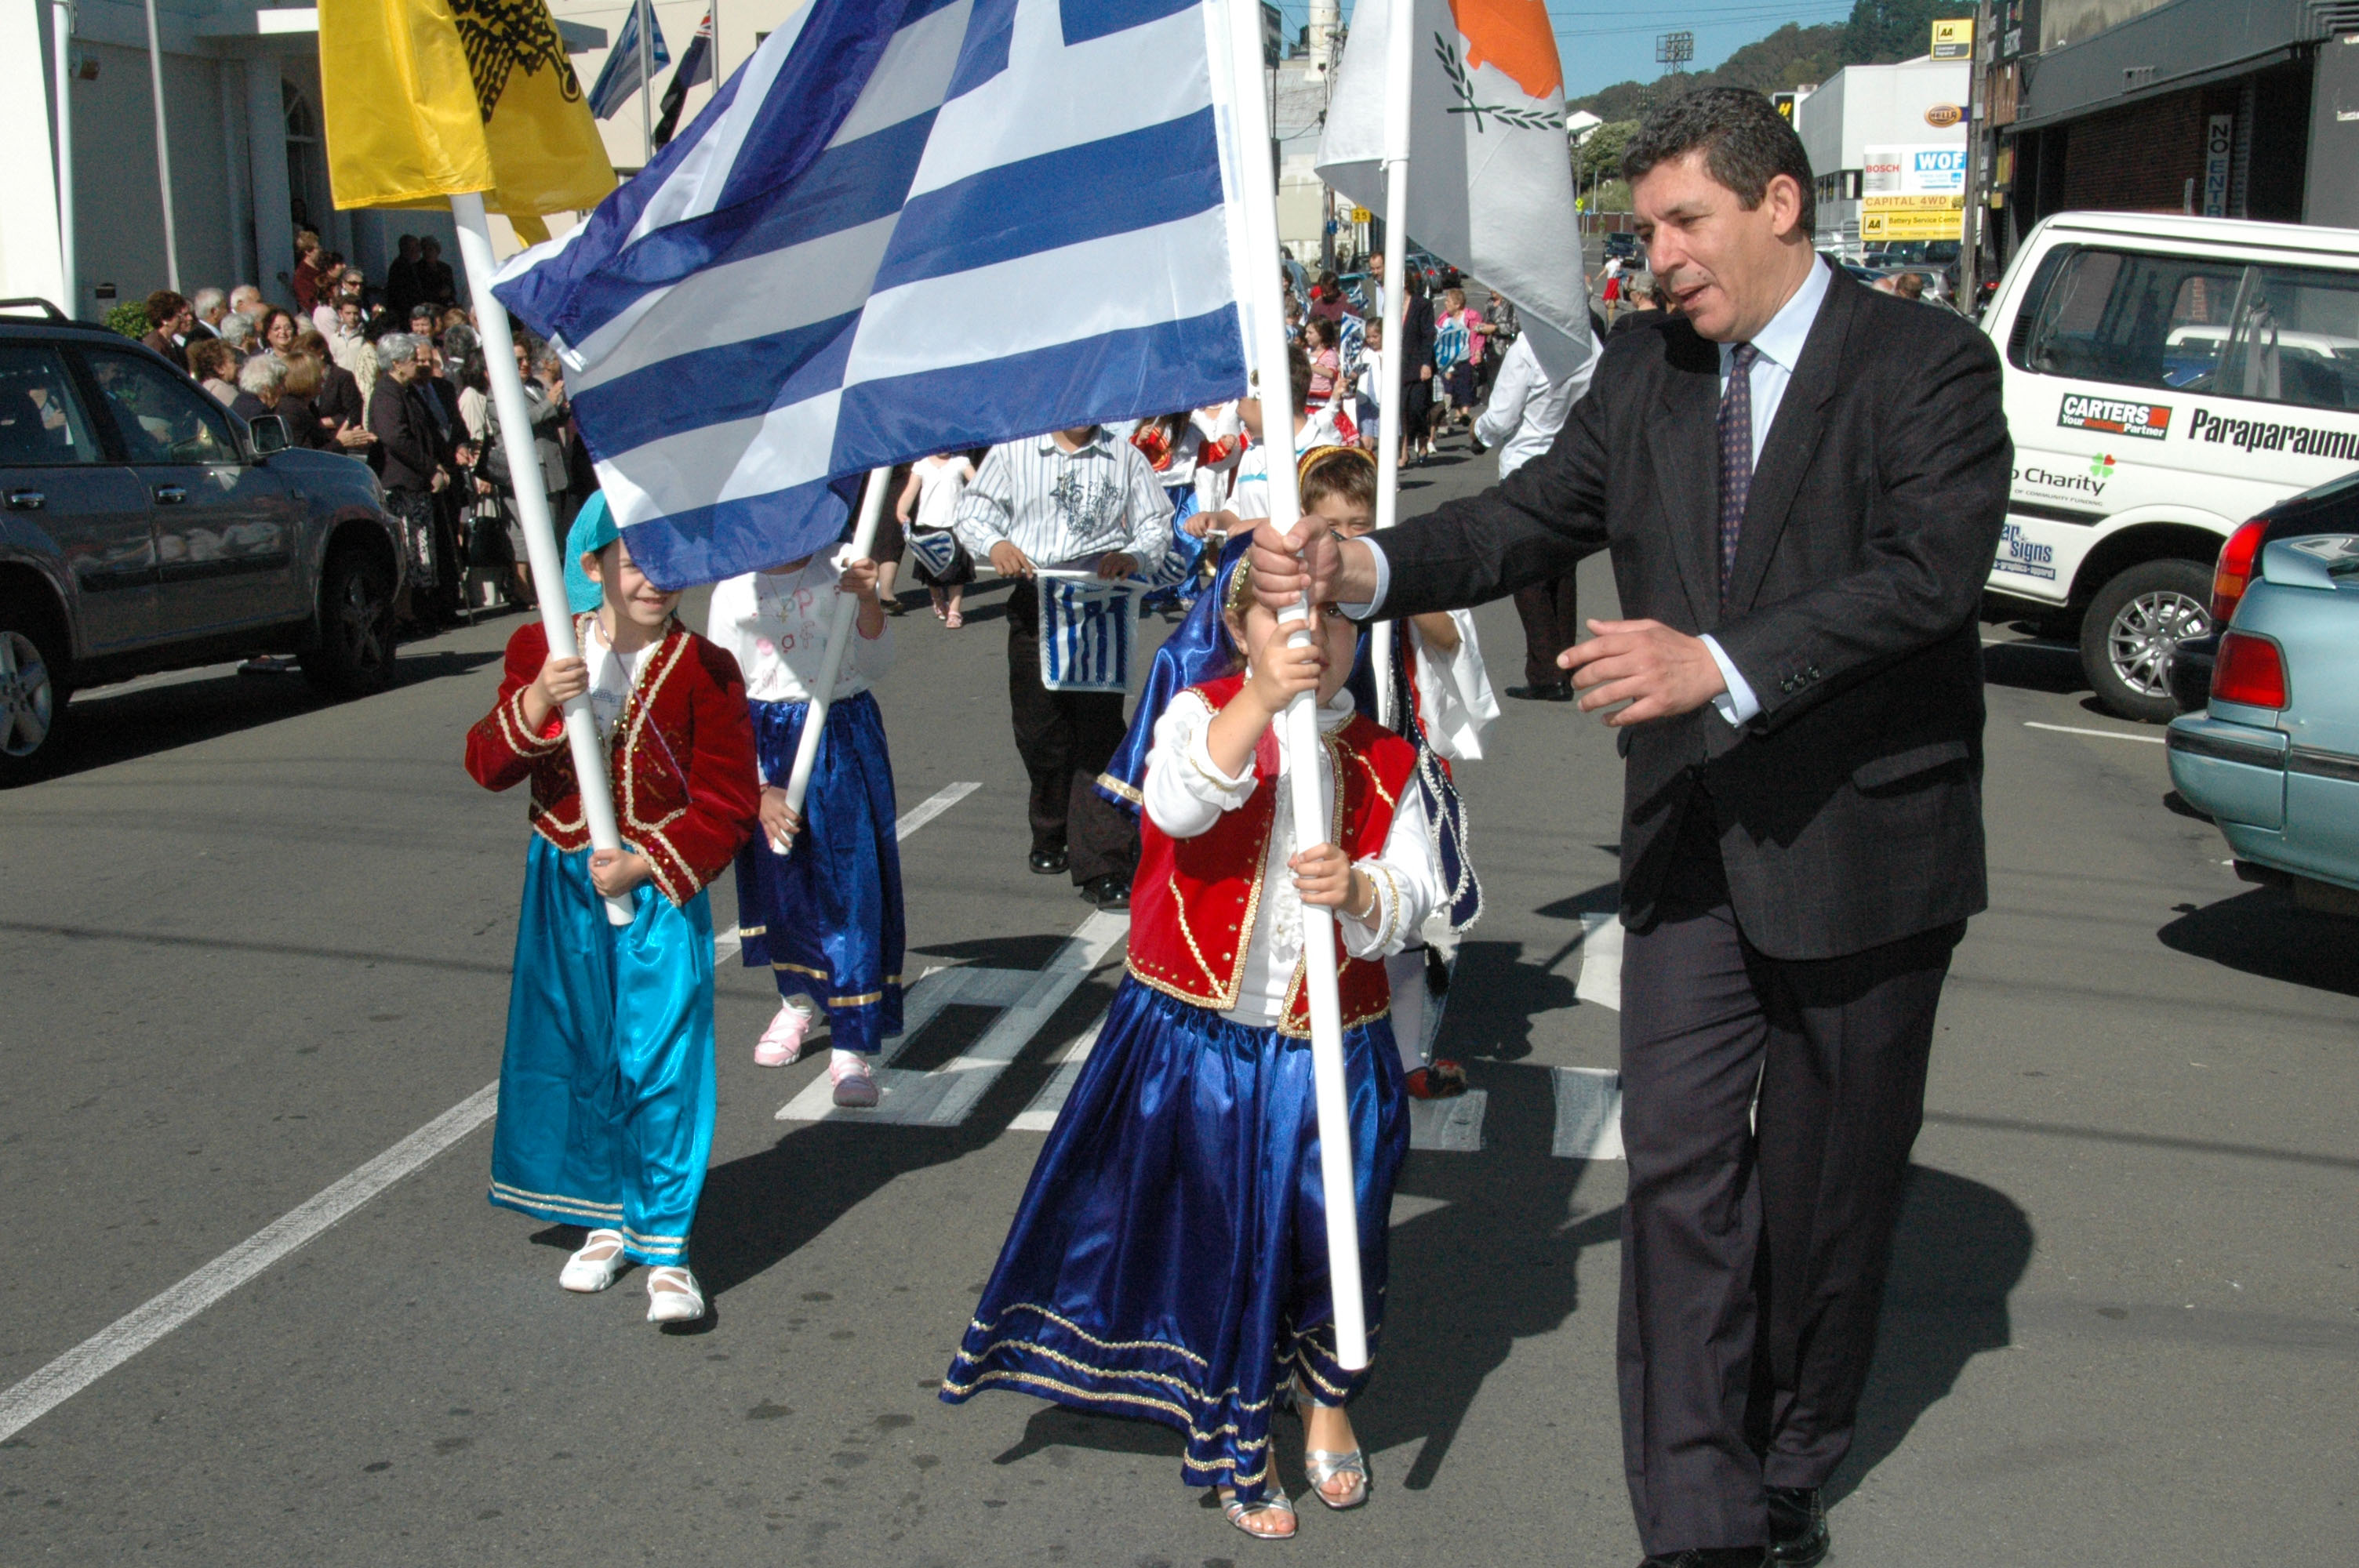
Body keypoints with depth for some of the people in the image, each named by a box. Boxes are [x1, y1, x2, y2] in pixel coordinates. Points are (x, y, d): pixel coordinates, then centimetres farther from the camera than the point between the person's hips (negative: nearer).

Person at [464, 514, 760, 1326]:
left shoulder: (704, 670, -6)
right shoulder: (539, 648, 3)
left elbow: (727, 803, -7)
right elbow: (487, 764, -4)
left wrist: (644, 866, -15)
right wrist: (535, 706, -22)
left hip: (660, 889, -3)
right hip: (563, 882, 4)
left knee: (661, 1066, -6)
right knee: (573, 1058, 12)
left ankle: (664, 1246, 3)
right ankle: (607, 1218, 30)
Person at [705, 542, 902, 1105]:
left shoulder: (844, 569, -4)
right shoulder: (733, 588, -2)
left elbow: (876, 666, -10)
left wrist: (869, 603, -30)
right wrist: (758, 788, -9)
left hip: (844, 739, -2)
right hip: (767, 746, 2)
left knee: (851, 883, -7)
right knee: (778, 880, 15)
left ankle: (850, 1048, -2)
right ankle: (798, 1000, 42)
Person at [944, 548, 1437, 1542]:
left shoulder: (1380, 758, 1)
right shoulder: (1202, 712, -7)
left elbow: (1414, 891, -6)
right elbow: (1178, 805, -29)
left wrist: (1357, 891, -28)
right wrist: (1260, 702, -42)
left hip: (1327, 1053, 2)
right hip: (1196, 1040, -1)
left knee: (1332, 1232, 8)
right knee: (1215, 1236, 10)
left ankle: (1325, 1399, 39)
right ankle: (1236, 1441, 32)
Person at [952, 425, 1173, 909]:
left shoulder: (1125, 457, 9)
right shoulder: (1013, 451, 12)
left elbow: (1157, 523, 8)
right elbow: (974, 508, 10)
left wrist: (1135, 555, -14)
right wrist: (994, 543, -12)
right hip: (1033, 604, 2)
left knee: (1099, 732, -9)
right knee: (1037, 730, 8)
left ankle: (1103, 866, -8)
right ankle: (1052, 838, 32)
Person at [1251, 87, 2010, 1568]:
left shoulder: (1928, 363, -9)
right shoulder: (1646, 374, 8)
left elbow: (1929, 573, -22)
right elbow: (1531, 518, 4)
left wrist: (1720, 664, -32)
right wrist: (1364, 568, -13)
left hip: (1862, 848, -3)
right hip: (1692, 846, 4)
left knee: (1828, 1186, 11)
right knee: (1678, 1164, -3)